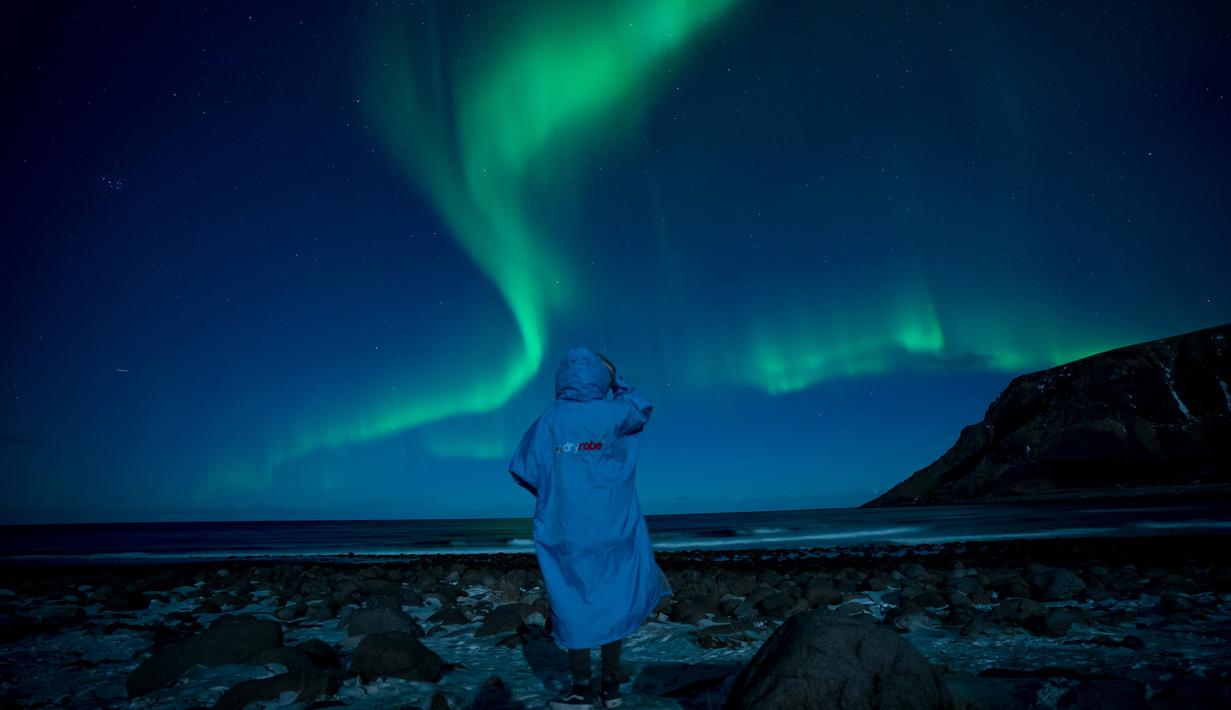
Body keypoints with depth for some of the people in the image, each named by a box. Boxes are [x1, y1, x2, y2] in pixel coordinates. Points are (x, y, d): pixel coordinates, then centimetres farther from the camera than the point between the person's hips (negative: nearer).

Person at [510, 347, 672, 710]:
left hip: (564, 532, 0)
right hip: (612, 529, 1)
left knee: (574, 604, 10)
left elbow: (523, 470, -2)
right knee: (612, 602, 13)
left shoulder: (547, 422, -5)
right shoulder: (611, 415, -6)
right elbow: (643, 408, 15)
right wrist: (616, 378, 24)